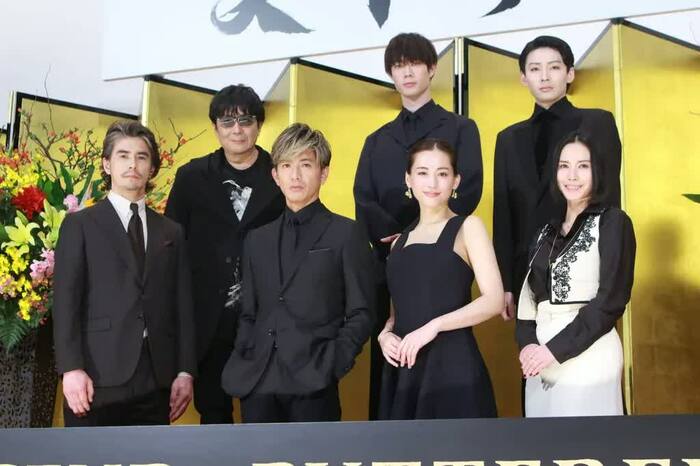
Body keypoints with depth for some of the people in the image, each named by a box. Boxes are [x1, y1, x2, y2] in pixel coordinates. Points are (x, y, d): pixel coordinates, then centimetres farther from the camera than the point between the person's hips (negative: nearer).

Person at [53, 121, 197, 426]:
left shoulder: (171, 233, 18)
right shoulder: (80, 225, 7)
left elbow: (182, 305, 13)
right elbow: (66, 301, -1)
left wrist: (185, 370, 4)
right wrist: (71, 368, -12)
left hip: (155, 382, 3)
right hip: (98, 380, -3)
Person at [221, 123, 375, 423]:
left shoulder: (346, 234, 4)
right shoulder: (257, 240, 17)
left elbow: (361, 313, 0)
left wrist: (332, 367, -11)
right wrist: (240, 363, 3)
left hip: (311, 386, -4)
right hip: (257, 384, 4)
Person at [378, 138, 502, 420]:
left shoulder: (467, 227, 2)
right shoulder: (401, 240, 16)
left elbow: (494, 300, -9)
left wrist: (434, 326, -16)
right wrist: (385, 333, 1)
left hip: (452, 365, -5)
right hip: (403, 369, 5)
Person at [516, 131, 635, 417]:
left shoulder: (613, 222, -4)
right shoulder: (549, 230, 13)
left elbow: (610, 302, -11)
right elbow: (529, 293, 12)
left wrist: (555, 349, -14)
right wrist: (527, 343, -6)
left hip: (587, 363, -5)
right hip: (541, 364, 5)